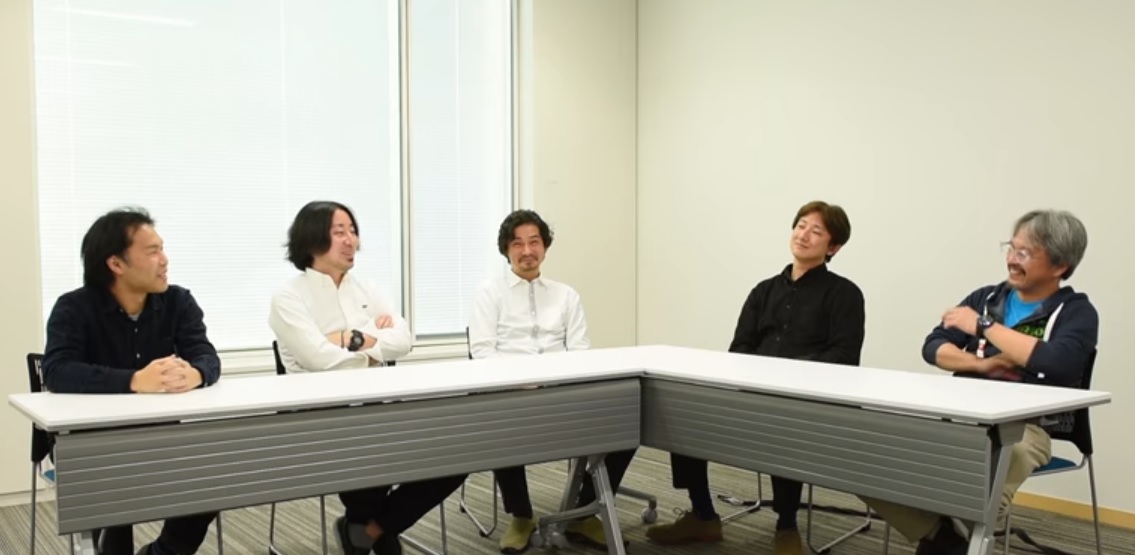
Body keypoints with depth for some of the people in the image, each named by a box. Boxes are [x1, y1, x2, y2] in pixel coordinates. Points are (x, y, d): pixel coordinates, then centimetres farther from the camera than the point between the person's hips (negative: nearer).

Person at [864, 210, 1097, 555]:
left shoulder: (1076, 312, 3)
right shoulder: (986, 298, 17)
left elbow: (1058, 363, -18)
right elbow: (932, 347, 11)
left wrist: (983, 326, -10)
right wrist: (981, 364, -9)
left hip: (1024, 428, -5)